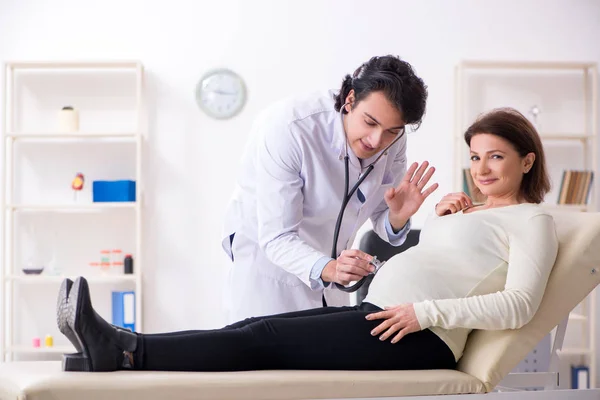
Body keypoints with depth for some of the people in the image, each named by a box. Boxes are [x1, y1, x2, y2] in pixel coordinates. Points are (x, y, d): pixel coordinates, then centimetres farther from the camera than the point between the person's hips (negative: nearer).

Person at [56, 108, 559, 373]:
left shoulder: (532, 220, 3)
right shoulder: (471, 211, 28)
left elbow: (519, 304, -12)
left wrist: (425, 311, -18)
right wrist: (433, 219, 13)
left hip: (419, 339, -8)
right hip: (375, 315, 8)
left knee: (266, 338, -20)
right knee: (251, 328, -10)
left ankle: (127, 352, -26)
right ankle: (117, 349, -18)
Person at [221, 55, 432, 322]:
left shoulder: (393, 139, -12)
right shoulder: (285, 127, -29)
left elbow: (381, 221, -2)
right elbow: (277, 239, -31)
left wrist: (397, 218, -25)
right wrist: (328, 268, -48)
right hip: (267, 258, -5)